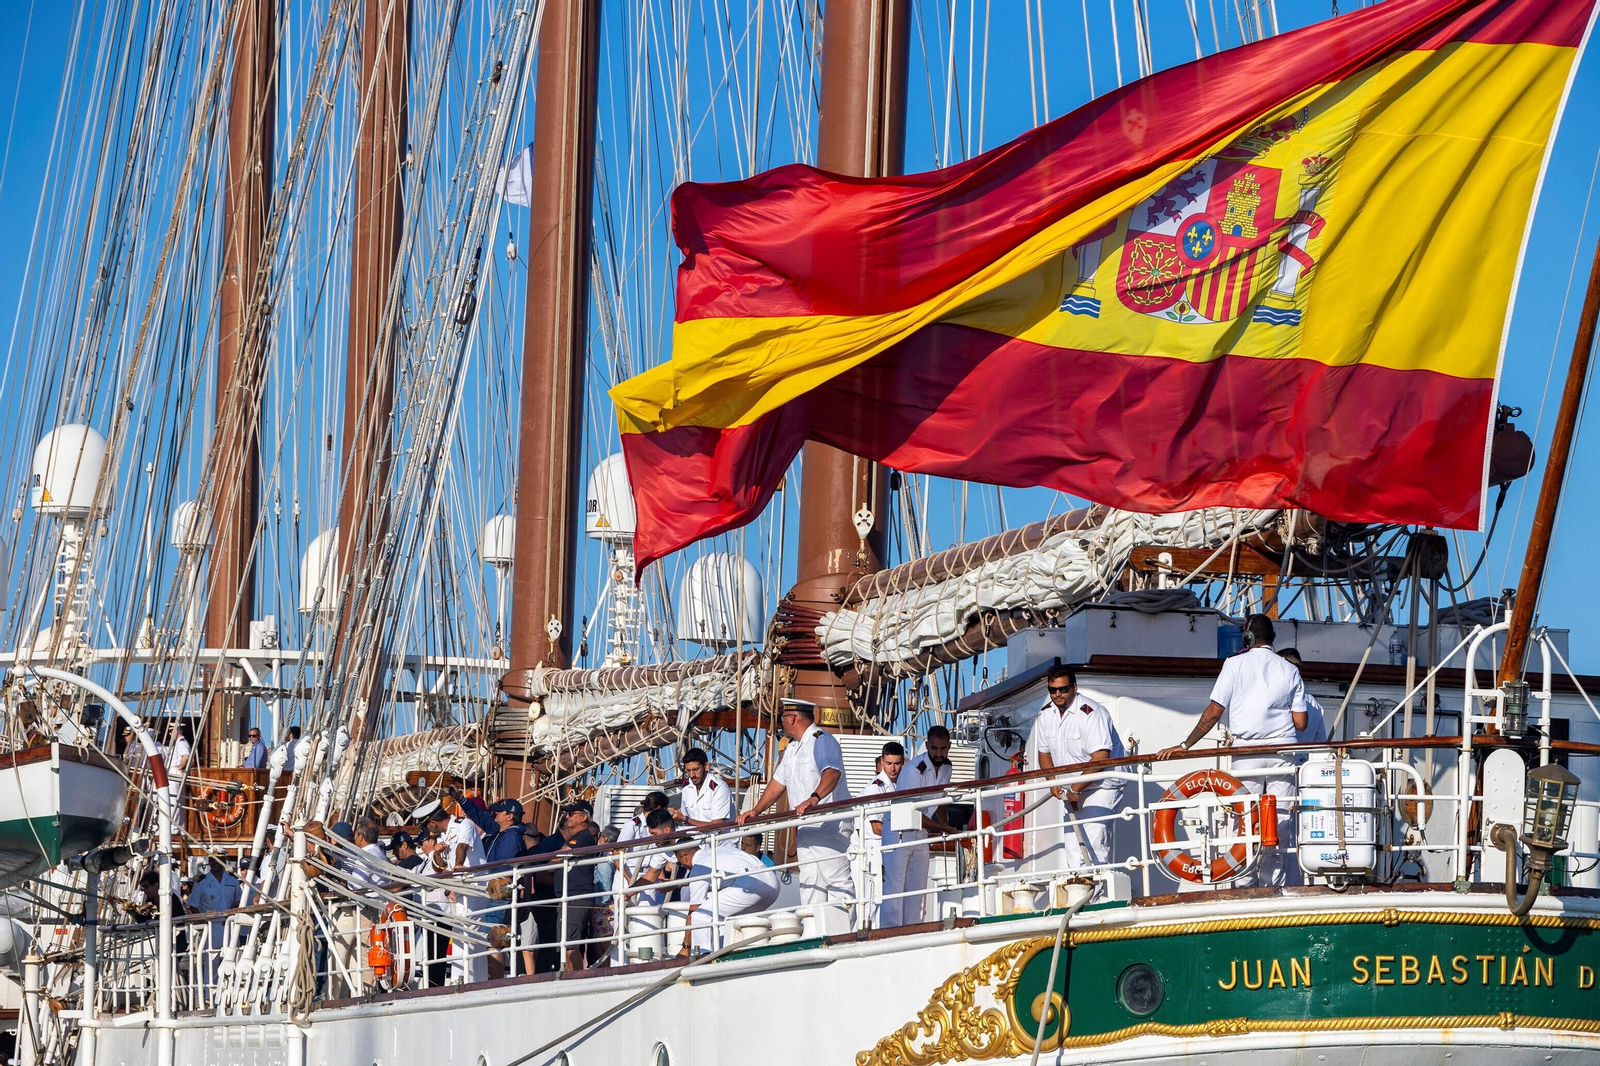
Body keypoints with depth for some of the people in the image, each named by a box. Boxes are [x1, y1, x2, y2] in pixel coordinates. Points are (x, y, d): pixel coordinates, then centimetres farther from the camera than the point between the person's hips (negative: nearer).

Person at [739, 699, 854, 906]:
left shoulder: (821, 740, -12)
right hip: (807, 830, 10)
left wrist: (814, 798, -45)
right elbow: (779, 781, 26)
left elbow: (832, 772, -29)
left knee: (837, 883, -12)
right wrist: (756, 810, 17)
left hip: (829, 825, -10)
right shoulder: (792, 748, 20)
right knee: (809, 885, 8)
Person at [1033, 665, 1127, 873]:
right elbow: (1044, 752, 15)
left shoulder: (1091, 713, -21)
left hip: (1101, 787, -8)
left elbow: (1099, 759, -27)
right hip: (1072, 792, 8)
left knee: (1093, 844, -19)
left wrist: (1075, 790, -22)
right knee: (1073, 852, 4)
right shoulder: (1046, 714, 3)